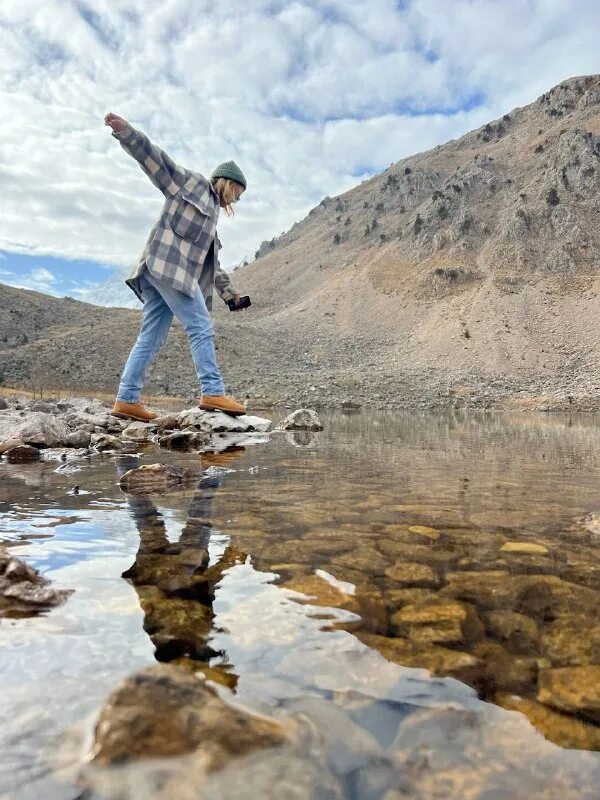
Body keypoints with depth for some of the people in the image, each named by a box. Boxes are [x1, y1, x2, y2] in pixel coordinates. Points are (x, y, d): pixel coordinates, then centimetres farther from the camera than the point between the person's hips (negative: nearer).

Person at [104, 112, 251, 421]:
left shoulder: (211, 212, 31)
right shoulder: (189, 181, 10)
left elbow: (211, 263, 32)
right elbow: (154, 157, -1)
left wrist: (230, 294, 32)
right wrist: (125, 130, -17)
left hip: (165, 271, 9)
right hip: (168, 263, -9)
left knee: (151, 337, 3)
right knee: (201, 328, -12)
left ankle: (127, 400, 3)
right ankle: (213, 393, -13)